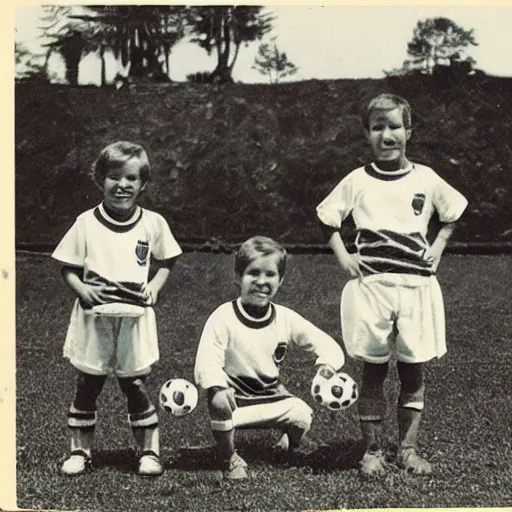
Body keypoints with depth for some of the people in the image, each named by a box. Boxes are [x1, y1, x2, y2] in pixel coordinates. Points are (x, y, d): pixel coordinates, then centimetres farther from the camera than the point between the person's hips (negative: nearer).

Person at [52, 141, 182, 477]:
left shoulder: (153, 223, 0)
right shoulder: (87, 223, -3)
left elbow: (166, 262, 13)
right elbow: (68, 268, 3)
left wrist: (155, 286, -4)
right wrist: (82, 289, -14)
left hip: (135, 318, 0)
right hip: (93, 319, 0)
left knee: (135, 387, 5)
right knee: (87, 386, 8)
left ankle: (149, 452, 19)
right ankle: (80, 451, 20)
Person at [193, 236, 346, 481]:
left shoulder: (286, 319, -4)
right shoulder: (223, 317, -15)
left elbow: (328, 346, -1)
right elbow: (207, 363, -23)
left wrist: (327, 365, -25)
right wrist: (217, 388, -45)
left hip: (271, 397, 3)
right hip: (234, 399, -2)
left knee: (302, 415, -25)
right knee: (219, 405, -35)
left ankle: (288, 444, 15)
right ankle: (229, 459, -3)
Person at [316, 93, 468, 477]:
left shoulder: (426, 179, 4)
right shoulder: (357, 181, 2)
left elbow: (454, 213, 19)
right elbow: (328, 218, 12)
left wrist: (438, 248, 6)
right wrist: (343, 256, 1)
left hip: (417, 283, 1)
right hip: (371, 284, -1)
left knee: (414, 370, 4)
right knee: (373, 370, 3)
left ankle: (408, 449, 16)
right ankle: (373, 451, 12)